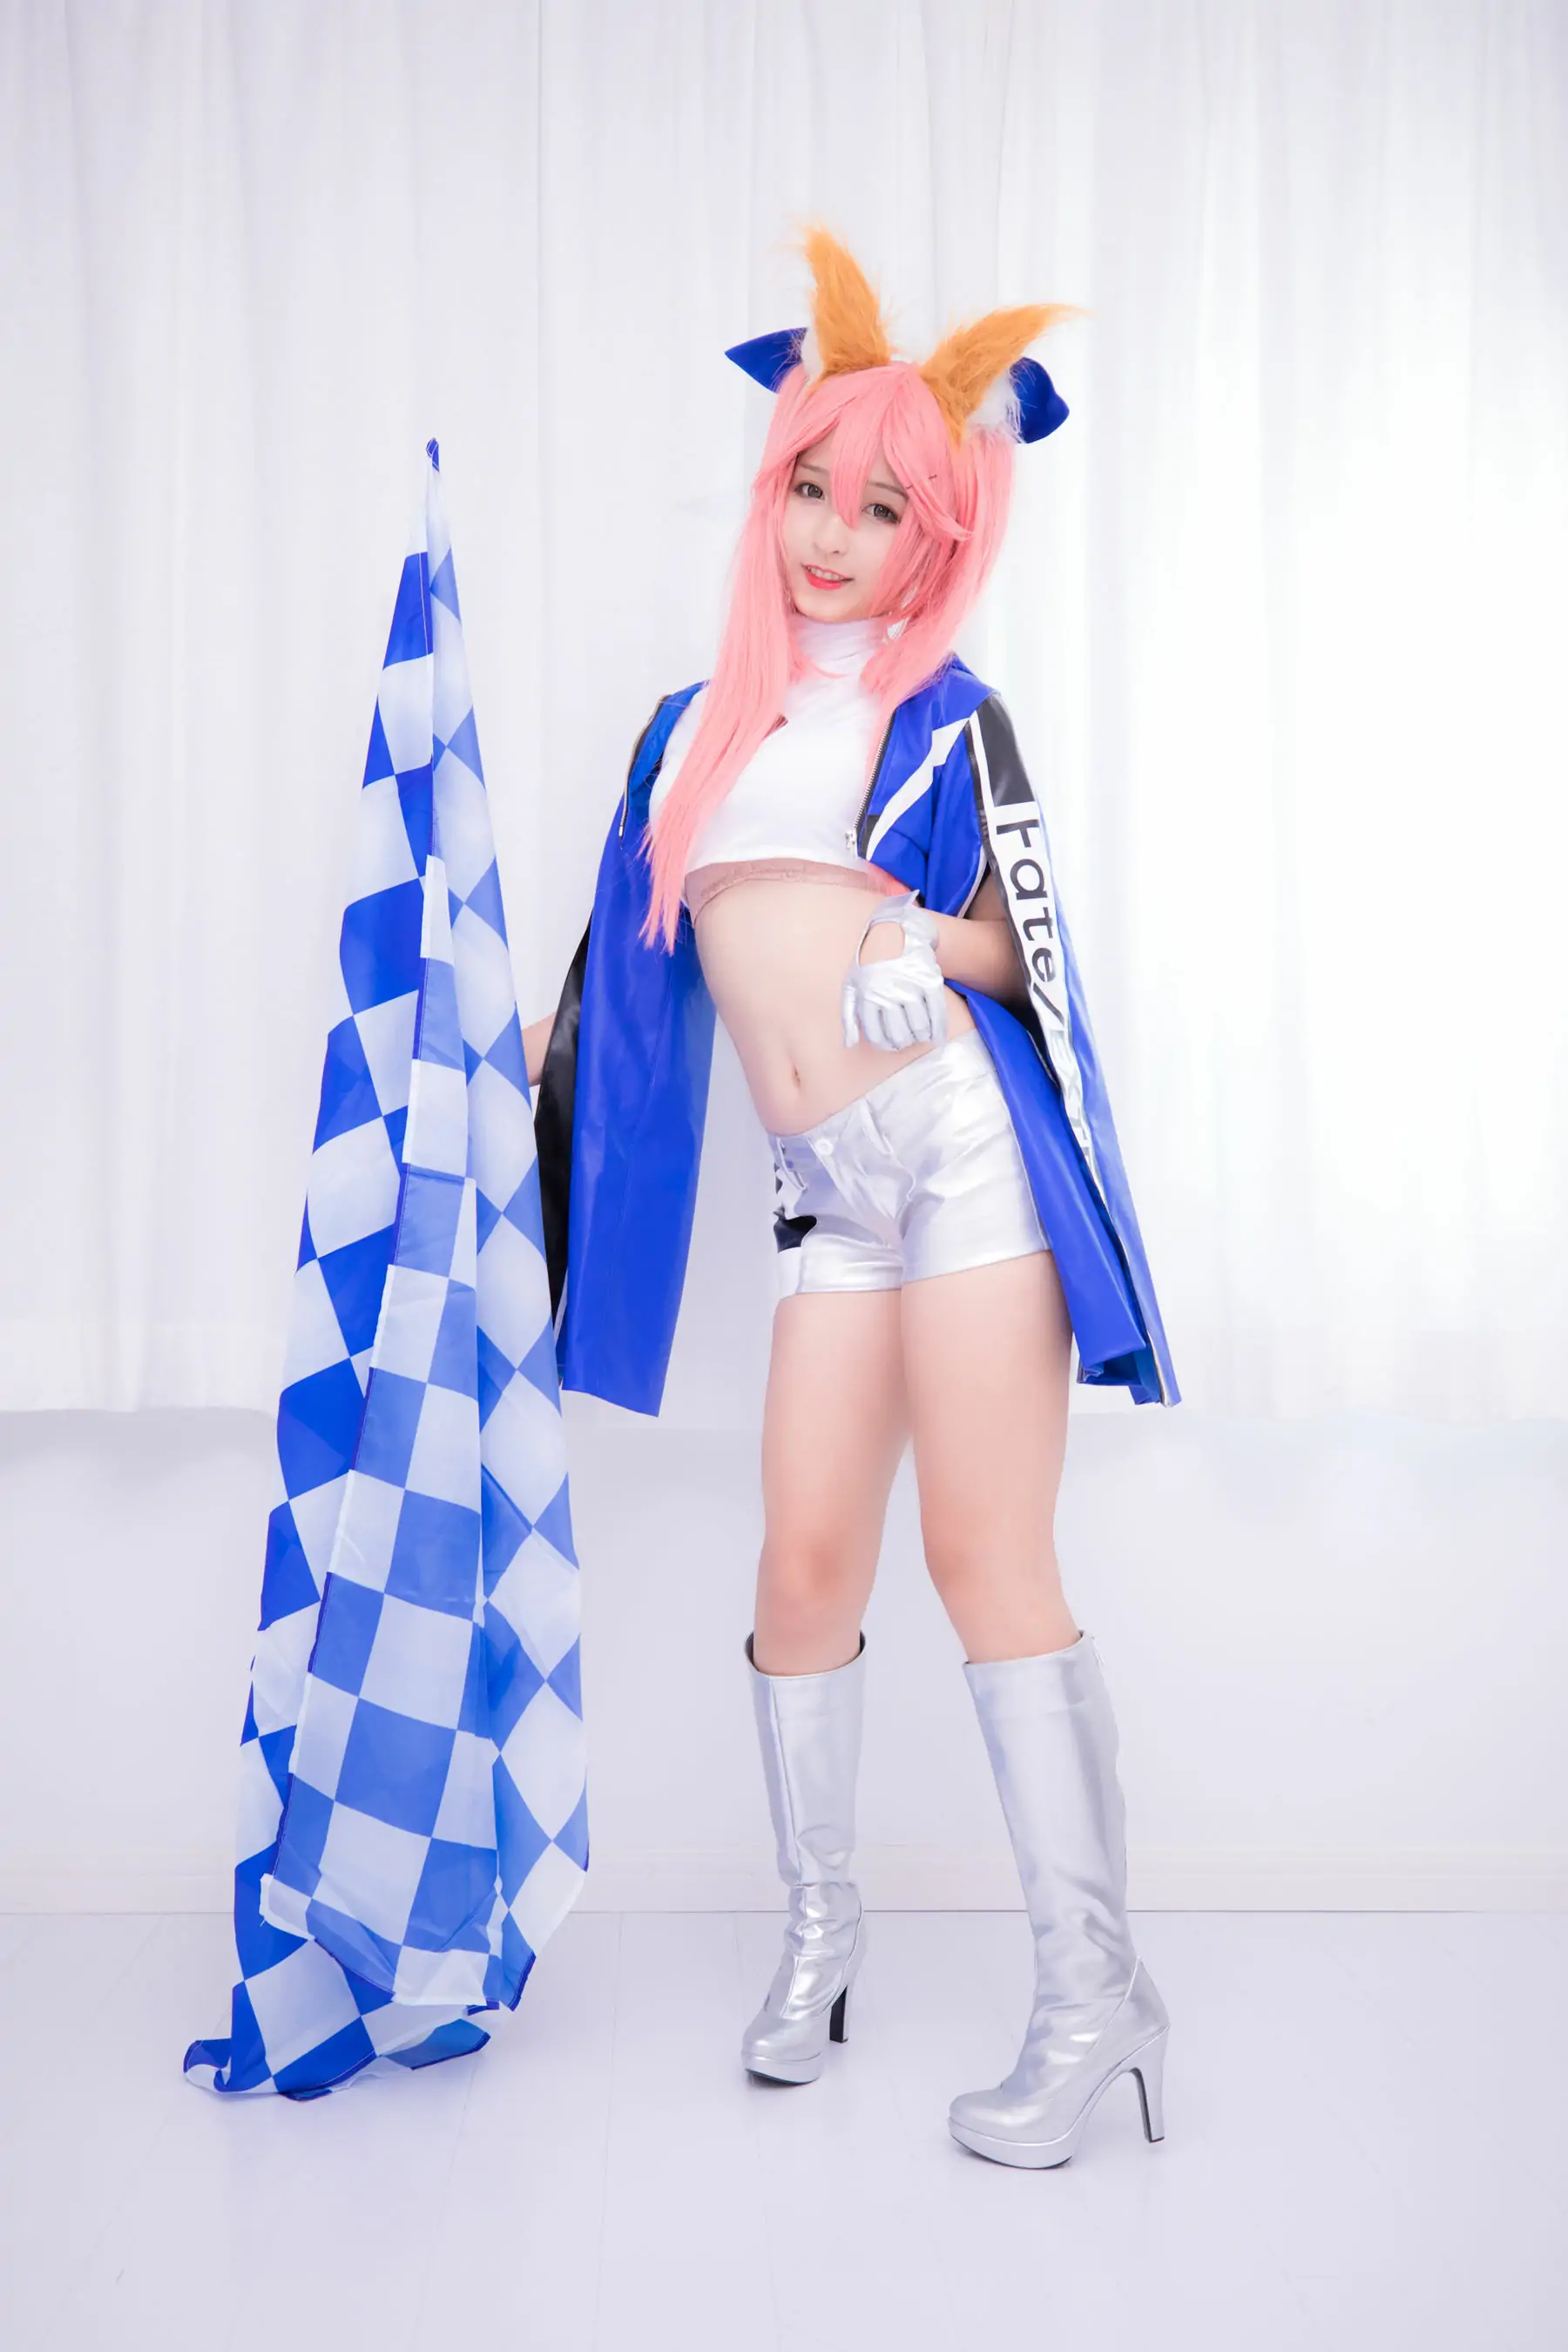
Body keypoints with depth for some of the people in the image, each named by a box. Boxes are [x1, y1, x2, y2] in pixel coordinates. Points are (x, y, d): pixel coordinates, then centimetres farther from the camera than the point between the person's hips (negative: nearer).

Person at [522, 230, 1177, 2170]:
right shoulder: (695, 723, 20)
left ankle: (1096, 1992, -1)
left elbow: (1020, 944, 1)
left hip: (963, 1141, -4)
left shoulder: (944, 717, 7)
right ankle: (818, 1919, 24)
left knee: (984, 1553, -9)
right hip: (829, 1194, 4)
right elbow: (634, 938, 26)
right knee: (806, 1563, 2)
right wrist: (539, 1043, 29)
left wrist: (927, 939, -17)